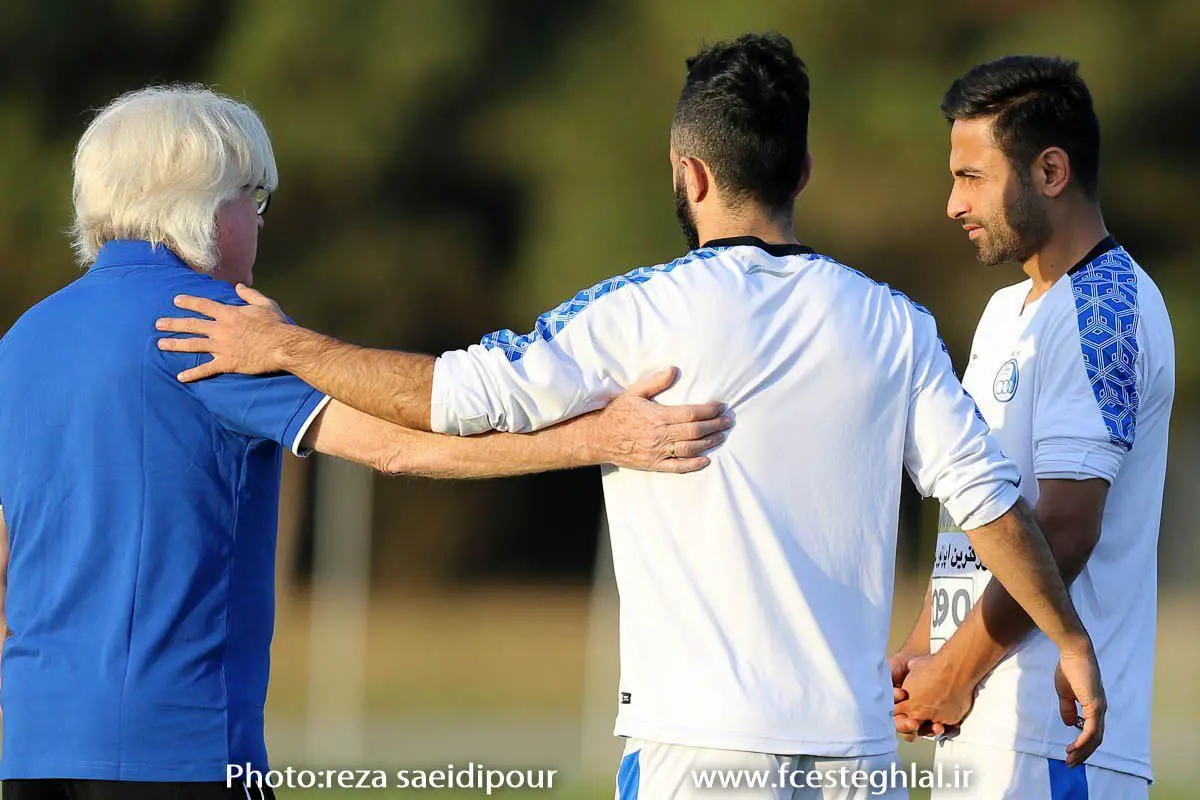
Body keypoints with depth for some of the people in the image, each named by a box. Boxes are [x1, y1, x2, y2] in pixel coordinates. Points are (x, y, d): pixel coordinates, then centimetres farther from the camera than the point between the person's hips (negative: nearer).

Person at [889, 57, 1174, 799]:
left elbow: (1064, 529, -18)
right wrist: (919, 653, 11)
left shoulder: (1105, 311, -11)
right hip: (979, 728, 9)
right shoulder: (1007, 311, 20)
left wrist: (957, 672, -12)